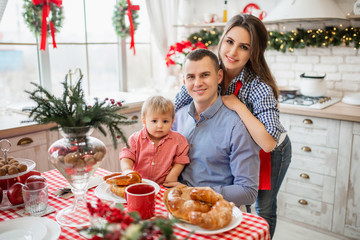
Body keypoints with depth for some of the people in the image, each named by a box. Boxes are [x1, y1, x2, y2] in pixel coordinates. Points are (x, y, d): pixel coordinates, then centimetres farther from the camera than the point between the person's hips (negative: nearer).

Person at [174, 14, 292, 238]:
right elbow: (173, 110, -10)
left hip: (271, 152, -4)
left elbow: (268, 143, -42)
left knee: (264, 209, 17)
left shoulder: (258, 86, -34)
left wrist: (238, 106, -39)